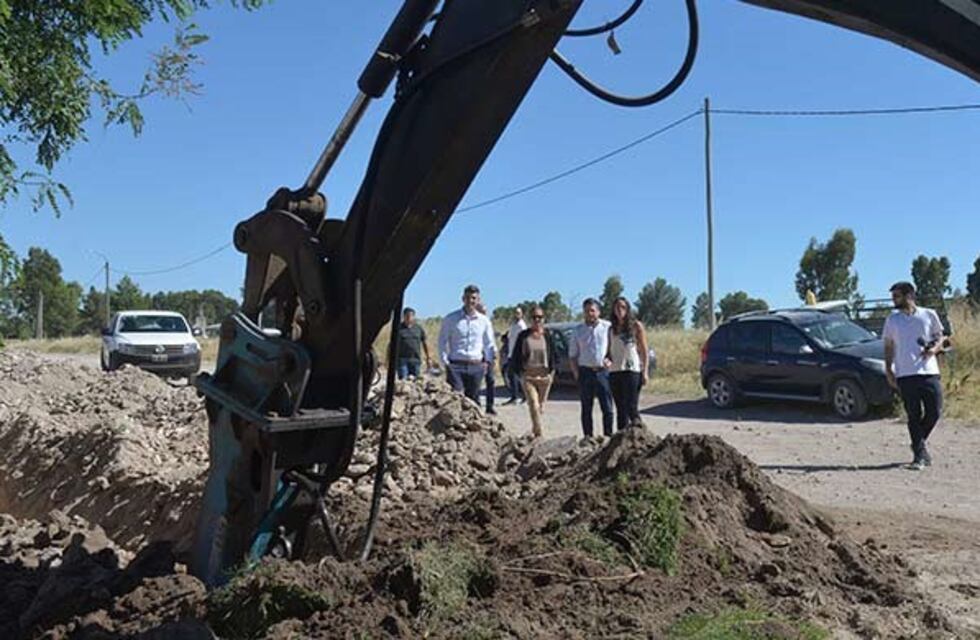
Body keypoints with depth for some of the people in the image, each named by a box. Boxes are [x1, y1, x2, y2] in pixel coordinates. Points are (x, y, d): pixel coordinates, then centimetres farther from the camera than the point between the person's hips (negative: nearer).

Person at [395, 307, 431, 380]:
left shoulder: (419, 328, 9)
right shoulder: (398, 328, 2)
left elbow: (424, 343, 14)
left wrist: (428, 358, 11)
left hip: (416, 360, 3)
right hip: (402, 359, -3)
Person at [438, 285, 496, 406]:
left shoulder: (484, 321, 9)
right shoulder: (451, 319, 2)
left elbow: (489, 343, 18)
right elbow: (442, 341, 7)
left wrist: (488, 361, 6)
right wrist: (445, 360, -2)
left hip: (476, 367, 3)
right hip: (456, 366, -3)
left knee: (473, 399, 6)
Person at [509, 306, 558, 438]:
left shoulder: (548, 335, 6)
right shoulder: (523, 336, 3)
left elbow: (554, 355, 11)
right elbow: (515, 356, 7)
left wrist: (551, 372, 3)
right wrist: (518, 372, 0)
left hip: (545, 376, 2)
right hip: (528, 375, -2)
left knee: (540, 406, 9)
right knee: (533, 405, -14)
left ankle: (534, 430, 29)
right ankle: (539, 434, -16)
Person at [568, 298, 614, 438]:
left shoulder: (607, 327, 3)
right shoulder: (578, 331, 8)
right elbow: (572, 355, 11)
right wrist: (576, 373, 1)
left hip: (603, 371, -1)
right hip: (585, 372, 2)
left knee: (607, 408, -2)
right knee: (586, 409, 7)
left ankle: (608, 436, 7)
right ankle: (588, 437, 13)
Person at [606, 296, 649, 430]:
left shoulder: (636, 326, 2)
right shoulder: (611, 329, 14)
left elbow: (644, 351, 1)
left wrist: (645, 371, -5)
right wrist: (607, 359, -3)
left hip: (632, 370, -5)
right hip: (614, 371, 5)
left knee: (631, 405, -11)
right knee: (620, 407, 7)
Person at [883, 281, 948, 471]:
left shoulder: (929, 315, 7)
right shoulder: (892, 320, 10)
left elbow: (940, 337, 15)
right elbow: (888, 347, 13)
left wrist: (935, 348, -7)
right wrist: (888, 370, 3)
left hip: (929, 371, 0)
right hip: (905, 374, 0)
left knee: (935, 411, -1)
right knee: (914, 415, -1)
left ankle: (919, 442, 24)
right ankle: (919, 455, 5)